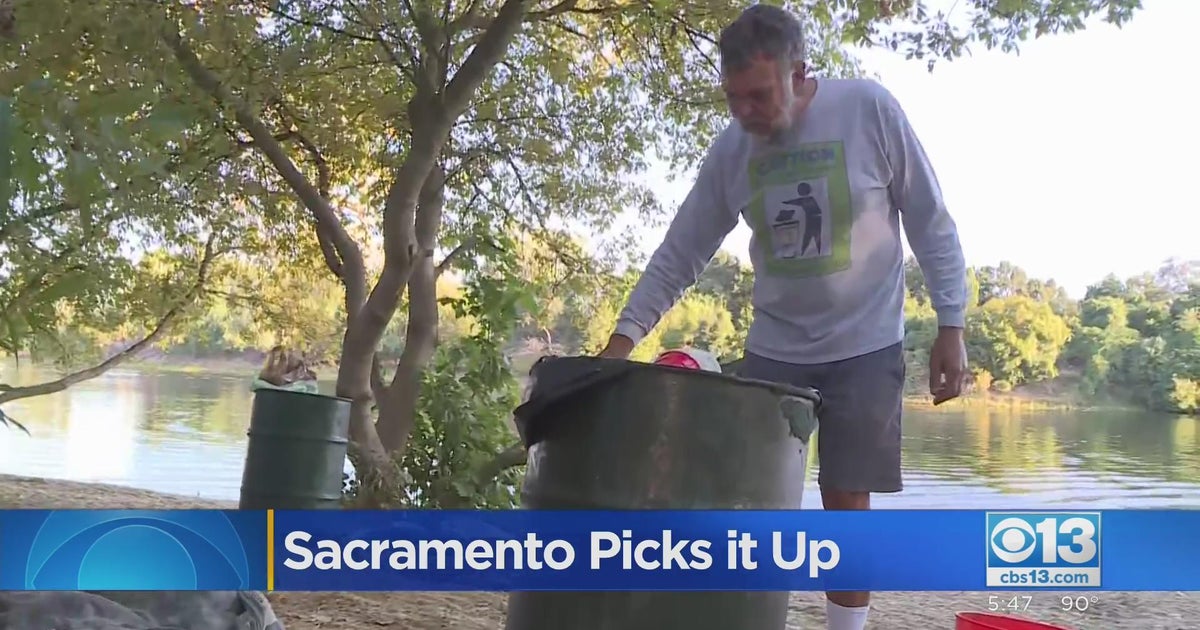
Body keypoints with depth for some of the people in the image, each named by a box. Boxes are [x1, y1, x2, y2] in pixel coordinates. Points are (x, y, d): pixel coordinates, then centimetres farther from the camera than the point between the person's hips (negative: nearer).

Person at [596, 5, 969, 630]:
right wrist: (620, 341, -8)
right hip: (773, 348, 3)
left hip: (865, 346, -2)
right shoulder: (729, 151, -6)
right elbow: (678, 256, -1)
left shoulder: (870, 109, -13)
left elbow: (931, 224, -6)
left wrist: (950, 327, -7)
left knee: (847, 502, 2)